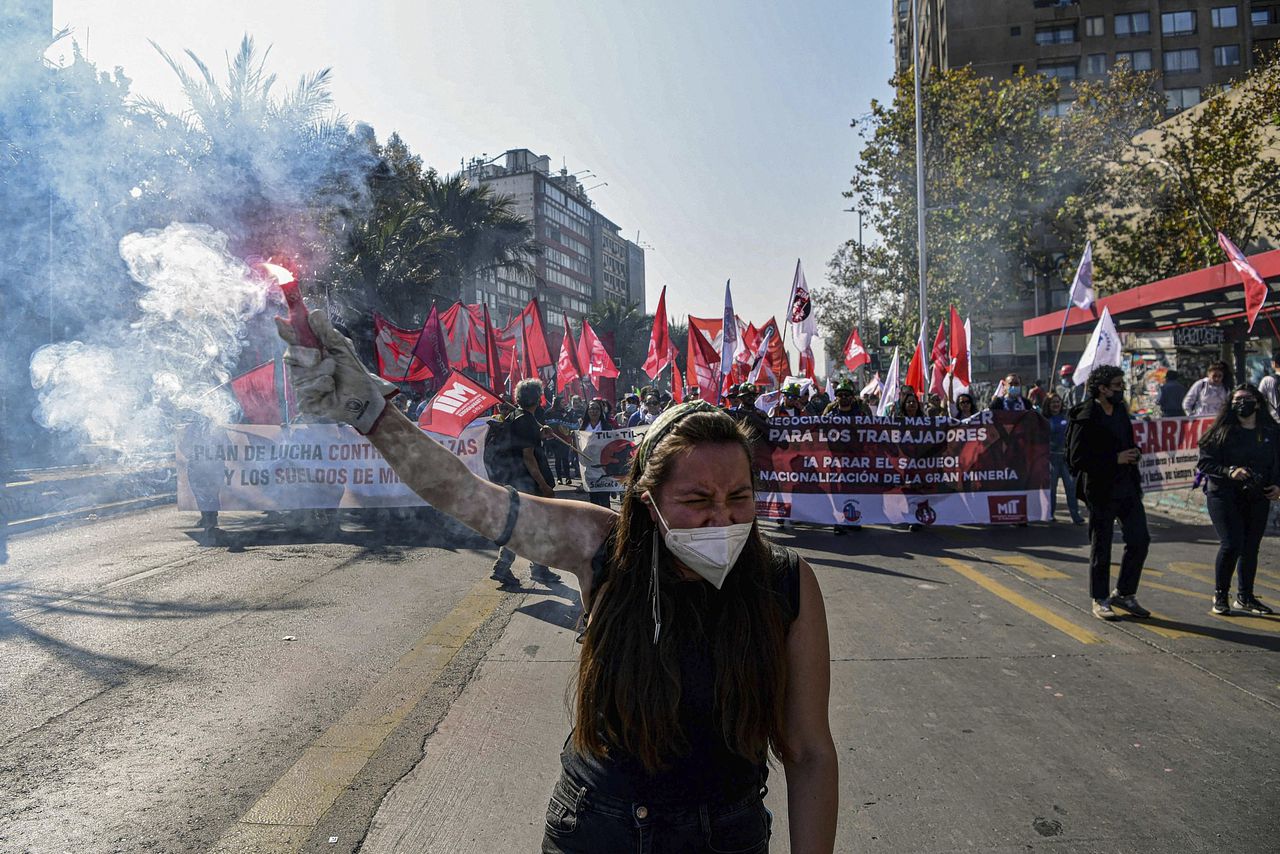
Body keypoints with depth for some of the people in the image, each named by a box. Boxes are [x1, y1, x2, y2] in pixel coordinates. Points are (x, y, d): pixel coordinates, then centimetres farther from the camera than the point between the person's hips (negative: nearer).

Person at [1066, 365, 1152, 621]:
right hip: (1101, 491, -7)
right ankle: (1100, 600, 18)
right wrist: (1115, 459, -20)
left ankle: (1124, 593, 22)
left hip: (1127, 487, 7)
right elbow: (1077, 458, -20)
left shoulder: (1120, 411, 10)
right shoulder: (1086, 418, -16)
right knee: (1101, 547, 4)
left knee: (1140, 540, 6)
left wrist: (1132, 454, 2)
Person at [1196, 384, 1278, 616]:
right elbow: (1205, 462, -6)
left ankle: (1245, 597, 22)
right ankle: (1220, 595, 3)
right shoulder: (1222, 432, -3)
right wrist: (1229, 471, -20)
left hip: (1257, 499, 4)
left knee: (1251, 547, 8)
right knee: (1232, 544, -14)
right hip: (1224, 496, -4)